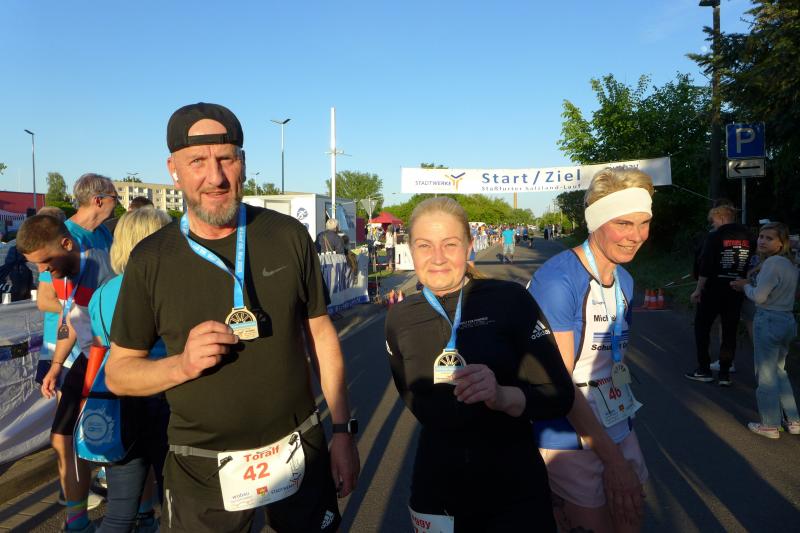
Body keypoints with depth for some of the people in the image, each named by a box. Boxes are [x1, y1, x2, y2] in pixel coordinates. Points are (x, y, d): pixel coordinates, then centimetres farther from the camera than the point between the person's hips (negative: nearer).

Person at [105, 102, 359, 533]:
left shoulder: (289, 237, -6)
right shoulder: (150, 259, -7)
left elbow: (320, 334, 1)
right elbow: (118, 372, 0)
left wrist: (342, 431, -1)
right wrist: (181, 365, -21)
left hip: (299, 451, 1)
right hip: (200, 469, 0)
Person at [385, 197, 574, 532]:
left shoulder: (510, 299, -14)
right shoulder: (400, 316, -4)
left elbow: (560, 395, -15)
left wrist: (503, 397, -31)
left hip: (515, 487, -3)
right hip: (437, 489, 4)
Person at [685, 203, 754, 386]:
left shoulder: (714, 237, -11)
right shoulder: (748, 238, 4)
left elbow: (705, 267, -15)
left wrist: (698, 290, -9)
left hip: (713, 290, -4)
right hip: (736, 293, 5)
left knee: (702, 328, 9)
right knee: (729, 332, 10)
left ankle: (704, 370, 10)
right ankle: (724, 373, 11)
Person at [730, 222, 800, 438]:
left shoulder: (772, 263, -18)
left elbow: (758, 297, -20)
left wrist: (746, 285, -1)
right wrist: (749, 284, 9)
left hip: (769, 321, -9)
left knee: (766, 374, 2)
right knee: (779, 371, 21)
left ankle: (770, 426, 11)